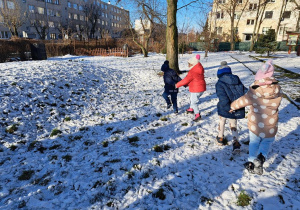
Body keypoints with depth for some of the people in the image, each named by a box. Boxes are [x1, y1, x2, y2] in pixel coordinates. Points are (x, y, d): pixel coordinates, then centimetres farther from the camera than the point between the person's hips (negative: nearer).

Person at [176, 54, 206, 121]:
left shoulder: (192, 72, -23)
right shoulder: (199, 69, 7)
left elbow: (186, 80, -20)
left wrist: (177, 85, -10)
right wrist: (187, 84, 9)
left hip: (196, 89, -10)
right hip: (202, 88, 10)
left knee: (194, 102, 0)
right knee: (192, 99, 27)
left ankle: (197, 115, -2)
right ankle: (191, 109, 45)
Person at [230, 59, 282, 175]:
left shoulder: (253, 92, -20)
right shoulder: (278, 92, -11)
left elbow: (241, 101, -7)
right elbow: (276, 104, 4)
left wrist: (232, 106, 10)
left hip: (255, 125, -1)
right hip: (270, 128, 1)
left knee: (254, 143, 20)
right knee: (267, 142, 24)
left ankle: (251, 162, 22)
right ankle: (262, 156, 0)